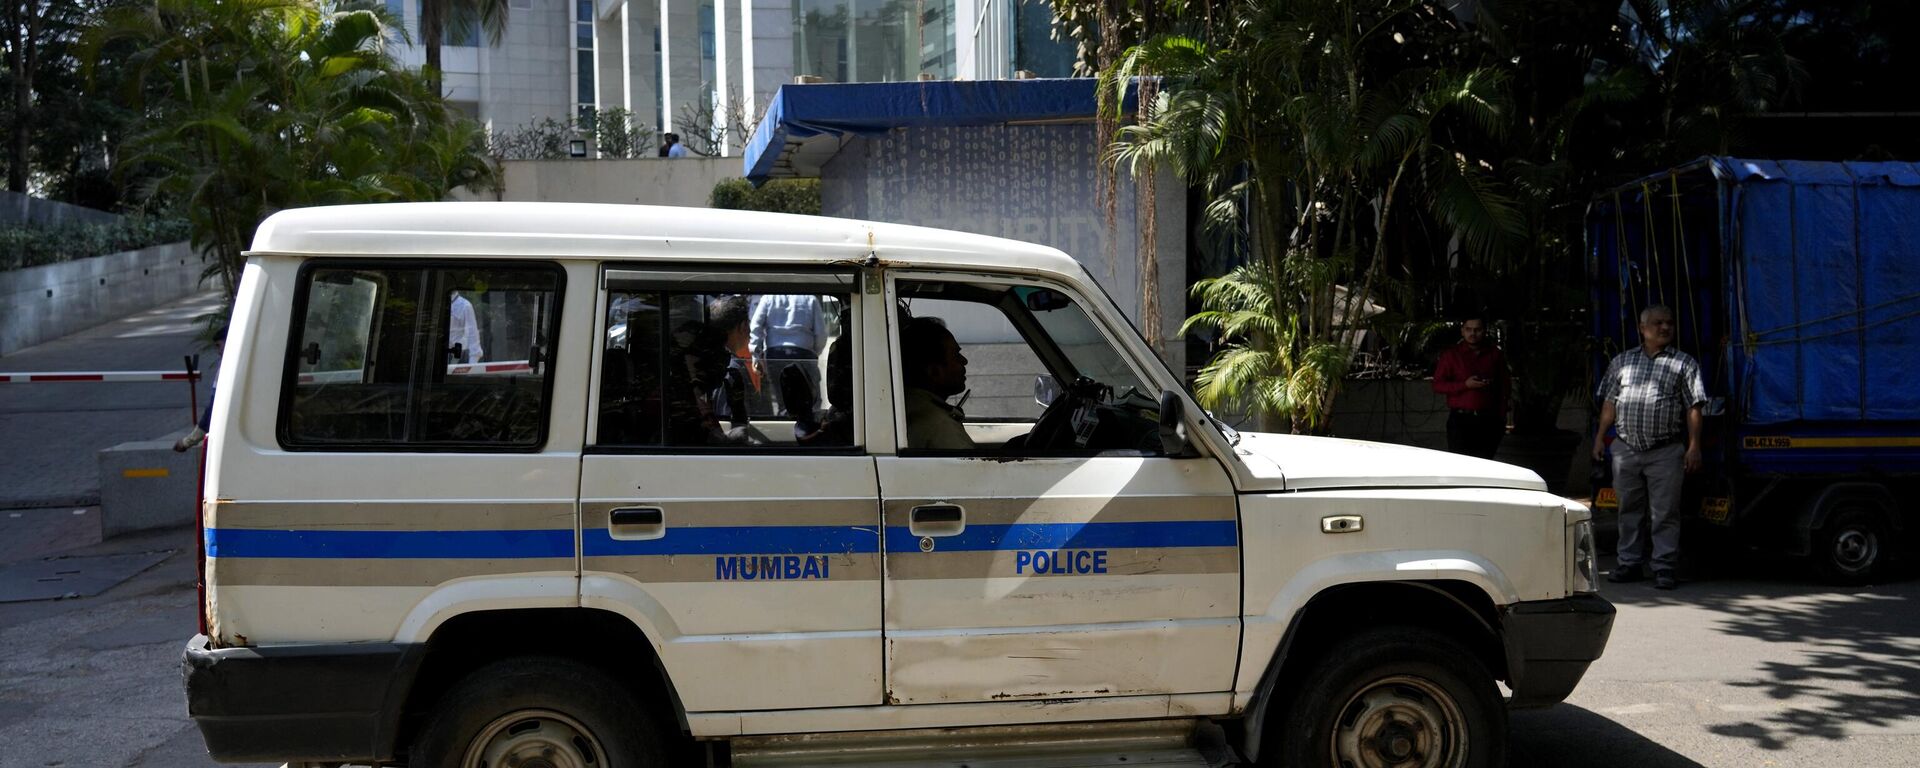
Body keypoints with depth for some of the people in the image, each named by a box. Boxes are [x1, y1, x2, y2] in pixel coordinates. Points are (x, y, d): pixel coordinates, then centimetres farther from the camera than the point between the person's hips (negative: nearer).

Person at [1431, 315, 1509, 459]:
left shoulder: (1495, 354, 10)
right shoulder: (1451, 354, 3)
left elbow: (1505, 386, 14)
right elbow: (1437, 385, 0)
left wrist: (1502, 418, 8)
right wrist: (1465, 385, -14)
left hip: (1488, 420, 3)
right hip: (1460, 419, -2)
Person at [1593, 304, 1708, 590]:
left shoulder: (1684, 363, 4)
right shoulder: (1622, 361, 13)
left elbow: (1693, 408, -1)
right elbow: (1610, 403, 15)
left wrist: (1694, 446, -8)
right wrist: (1600, 437, 9)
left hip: (1666, 451, -3)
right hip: (1626, 449, 3)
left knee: (1665, 513, -2)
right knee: (1629, 510, 10)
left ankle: (1665, 568, 3)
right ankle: (1630, 564, 19)